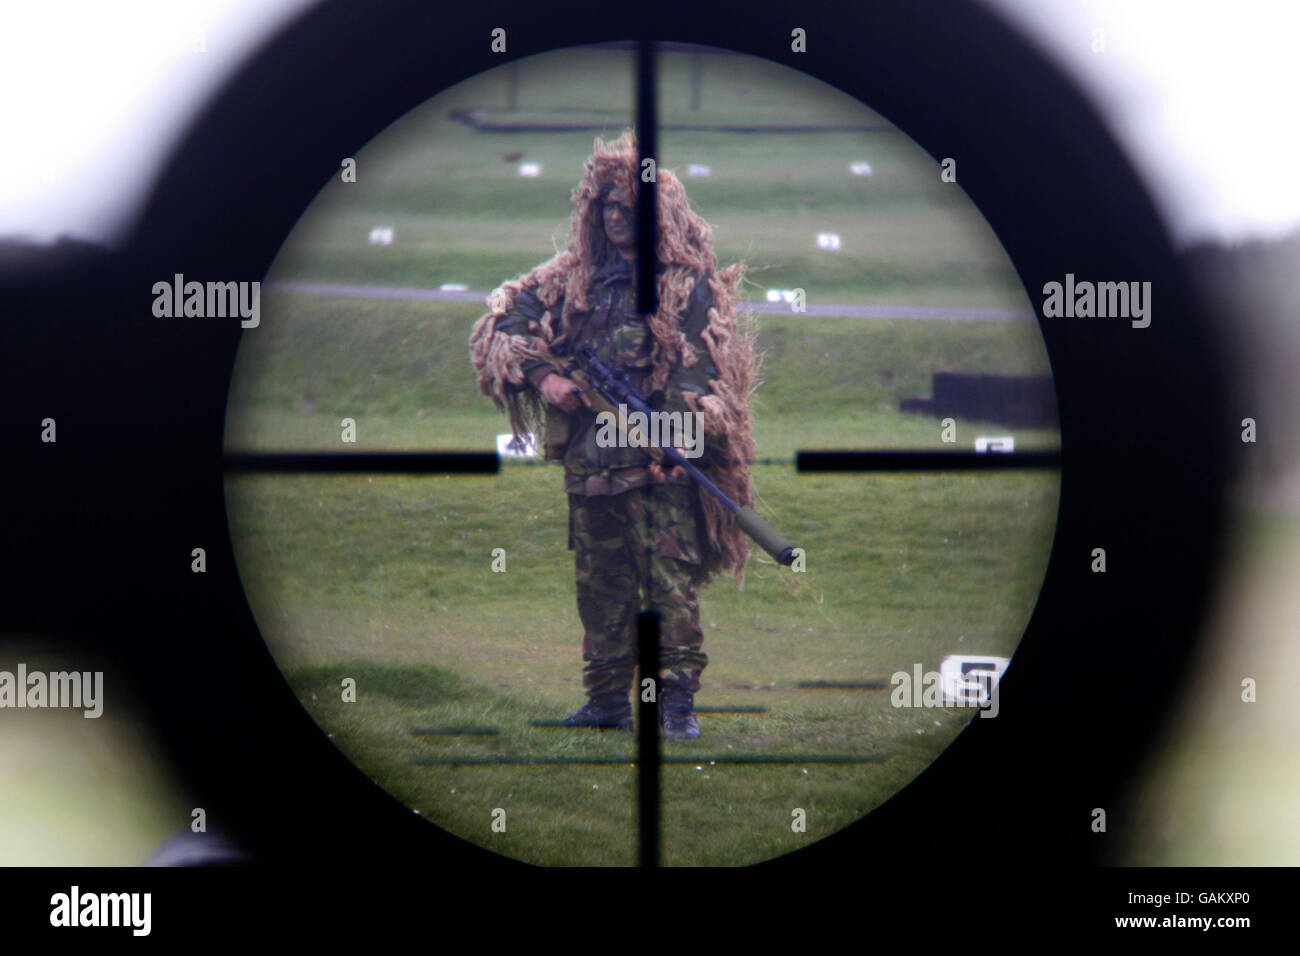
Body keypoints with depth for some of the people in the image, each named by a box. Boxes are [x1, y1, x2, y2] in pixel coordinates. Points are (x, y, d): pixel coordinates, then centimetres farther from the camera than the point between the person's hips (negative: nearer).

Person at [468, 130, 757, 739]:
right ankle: (607, 700, 15)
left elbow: (706, 367, -4)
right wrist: (544, 376, 3)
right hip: (589, 460, 5)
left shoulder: (689, 283, 2)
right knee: (599, 584, 8)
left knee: (671, 580, -9)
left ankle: (678, 701, -8)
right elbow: (503, 322, 18)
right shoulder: (575, 277, 14)